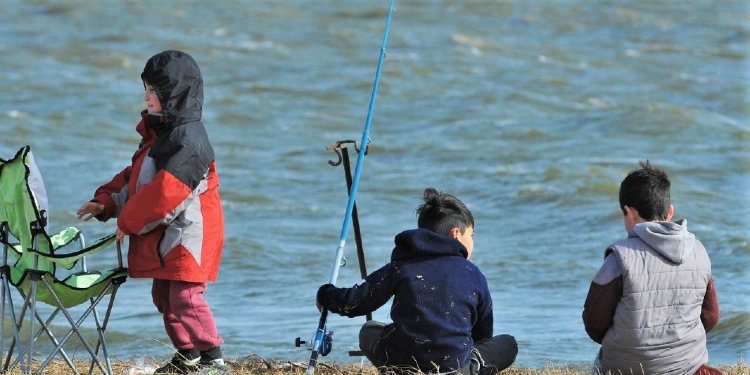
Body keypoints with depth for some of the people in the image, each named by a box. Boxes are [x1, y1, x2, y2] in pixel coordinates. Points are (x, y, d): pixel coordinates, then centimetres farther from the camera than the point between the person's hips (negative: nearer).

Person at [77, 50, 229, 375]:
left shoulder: (188, 140, -19)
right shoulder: (158, 134, 14)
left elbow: (166, 191, -24)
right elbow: (135, 176, 22)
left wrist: (129, 221, -16)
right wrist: (106, 202, 7)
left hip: (188, 235, -11)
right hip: (163, 238, 11)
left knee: (185, 298, -14)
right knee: (164, 297, 15)